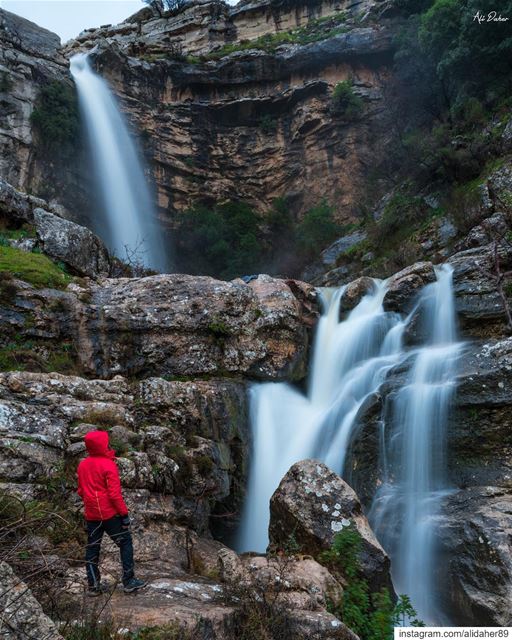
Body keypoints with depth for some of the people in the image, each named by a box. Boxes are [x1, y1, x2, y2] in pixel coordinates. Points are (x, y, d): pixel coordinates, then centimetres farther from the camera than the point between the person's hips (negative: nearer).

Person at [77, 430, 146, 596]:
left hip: (91, 515, 6)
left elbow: (81, 491, 13)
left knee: (92, 548, 13)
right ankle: (129, 581, 6)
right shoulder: (108, 465, -16)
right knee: (125, 543, 6)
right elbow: (114, 493, -17)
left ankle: (93, 585, 18)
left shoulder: (82, 465, 4)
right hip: (110, 513, -6)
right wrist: (124, 514, -11)